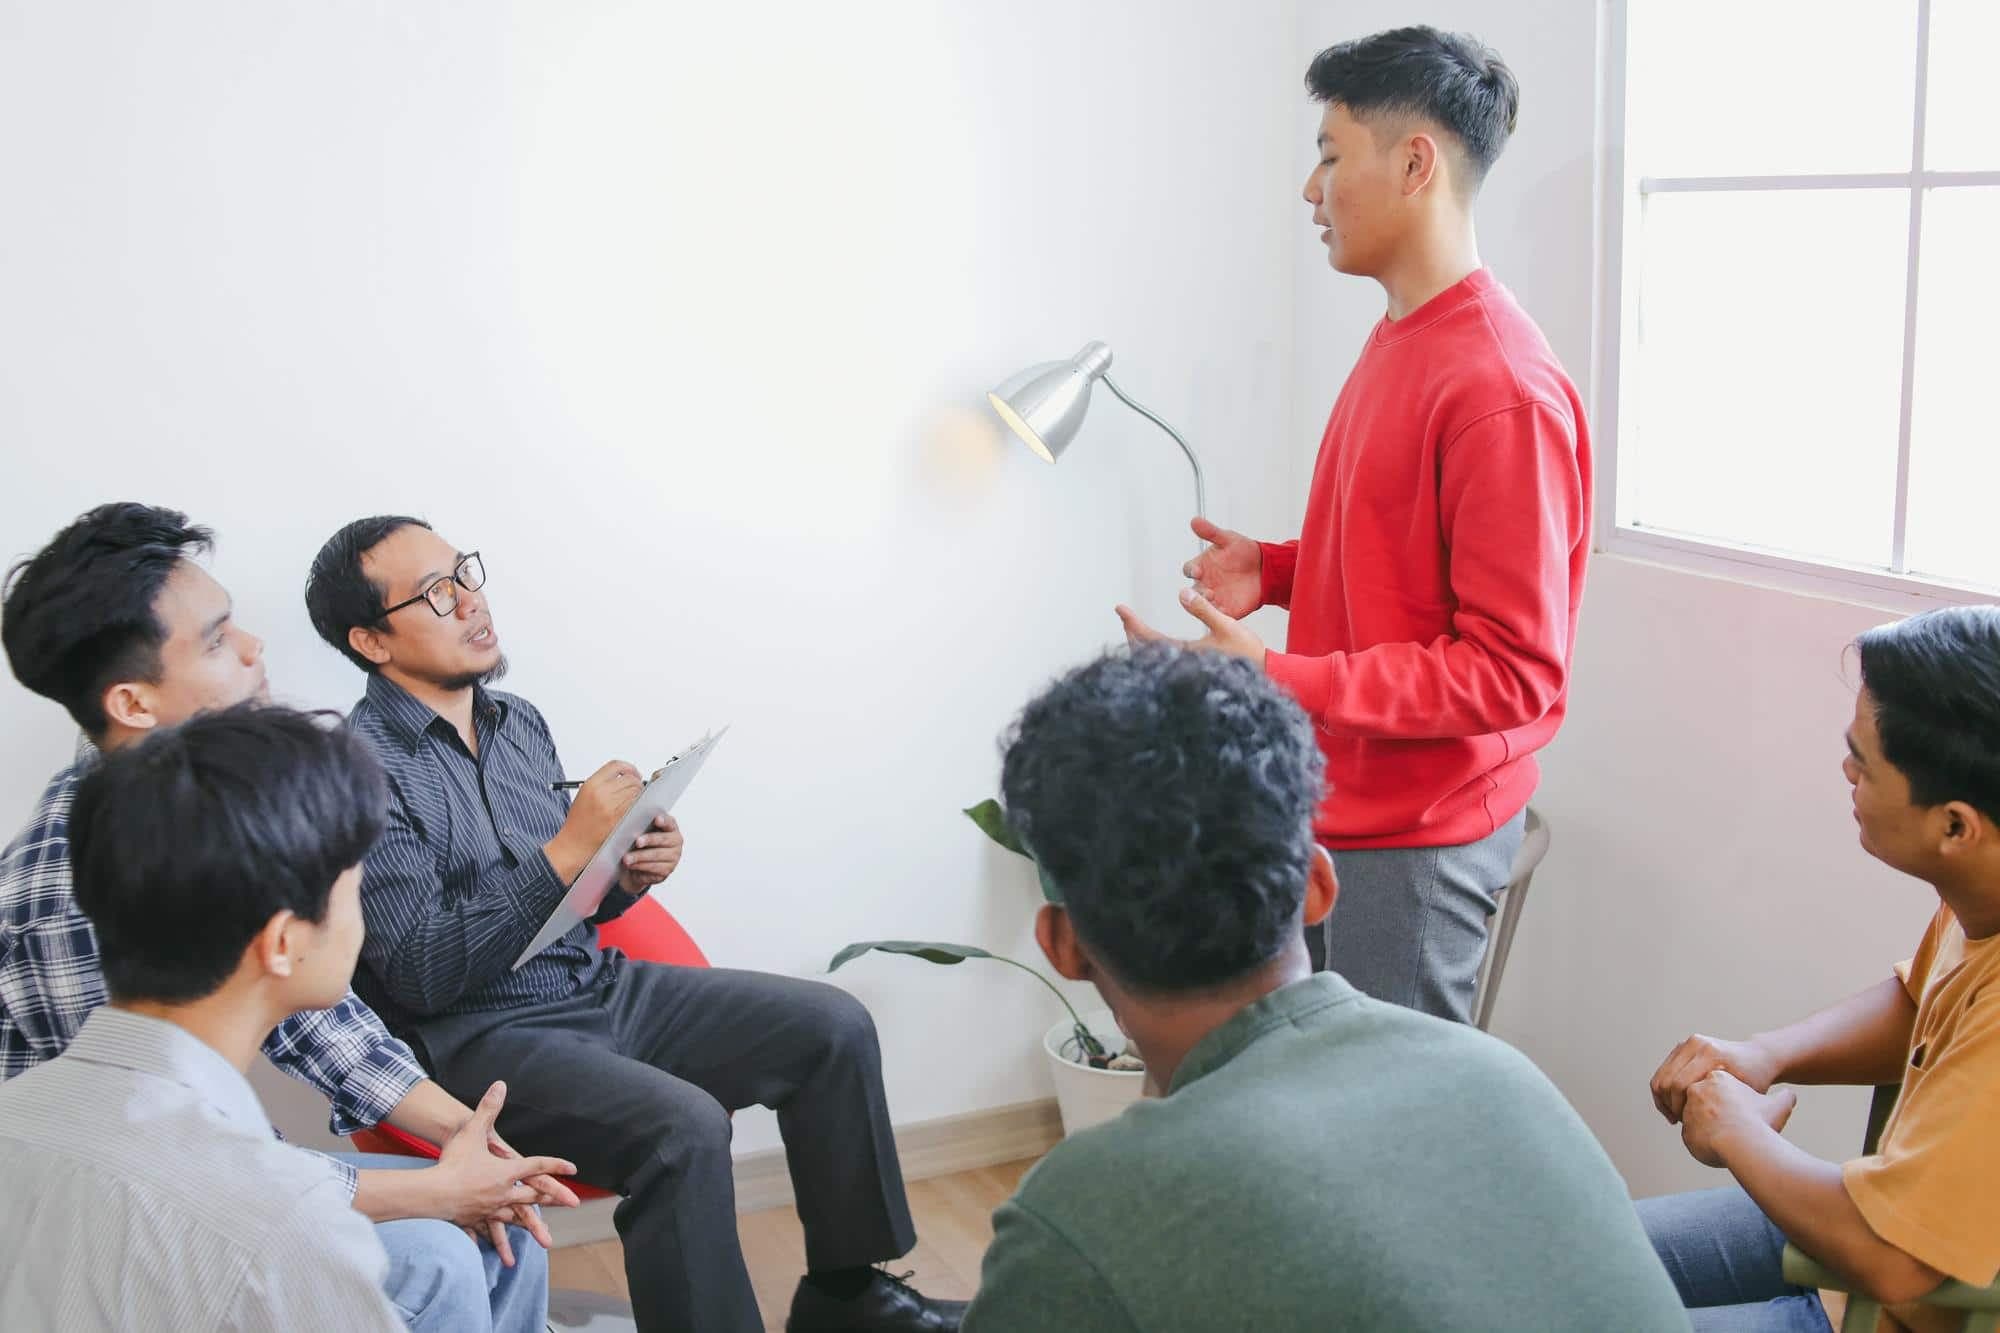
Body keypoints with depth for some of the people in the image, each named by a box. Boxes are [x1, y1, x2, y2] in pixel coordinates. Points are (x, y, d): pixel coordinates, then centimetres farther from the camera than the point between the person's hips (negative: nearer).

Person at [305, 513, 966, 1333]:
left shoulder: (519, 721, 9)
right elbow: (421, 974, -21)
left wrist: (627, 878, -5)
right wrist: (565, 854, -25)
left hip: (602, 984, 8)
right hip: (485, 1036, -8)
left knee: (833, 1026, -1)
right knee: (685, 1129, -32)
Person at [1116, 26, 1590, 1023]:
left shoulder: (1502, 390, -21)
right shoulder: (1399, 340, 8)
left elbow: (1513, 670, -22)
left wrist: (1272, 679, -27)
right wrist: (1275, 568, 2)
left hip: (1421, 835, -9)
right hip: (1340, 803, 9)